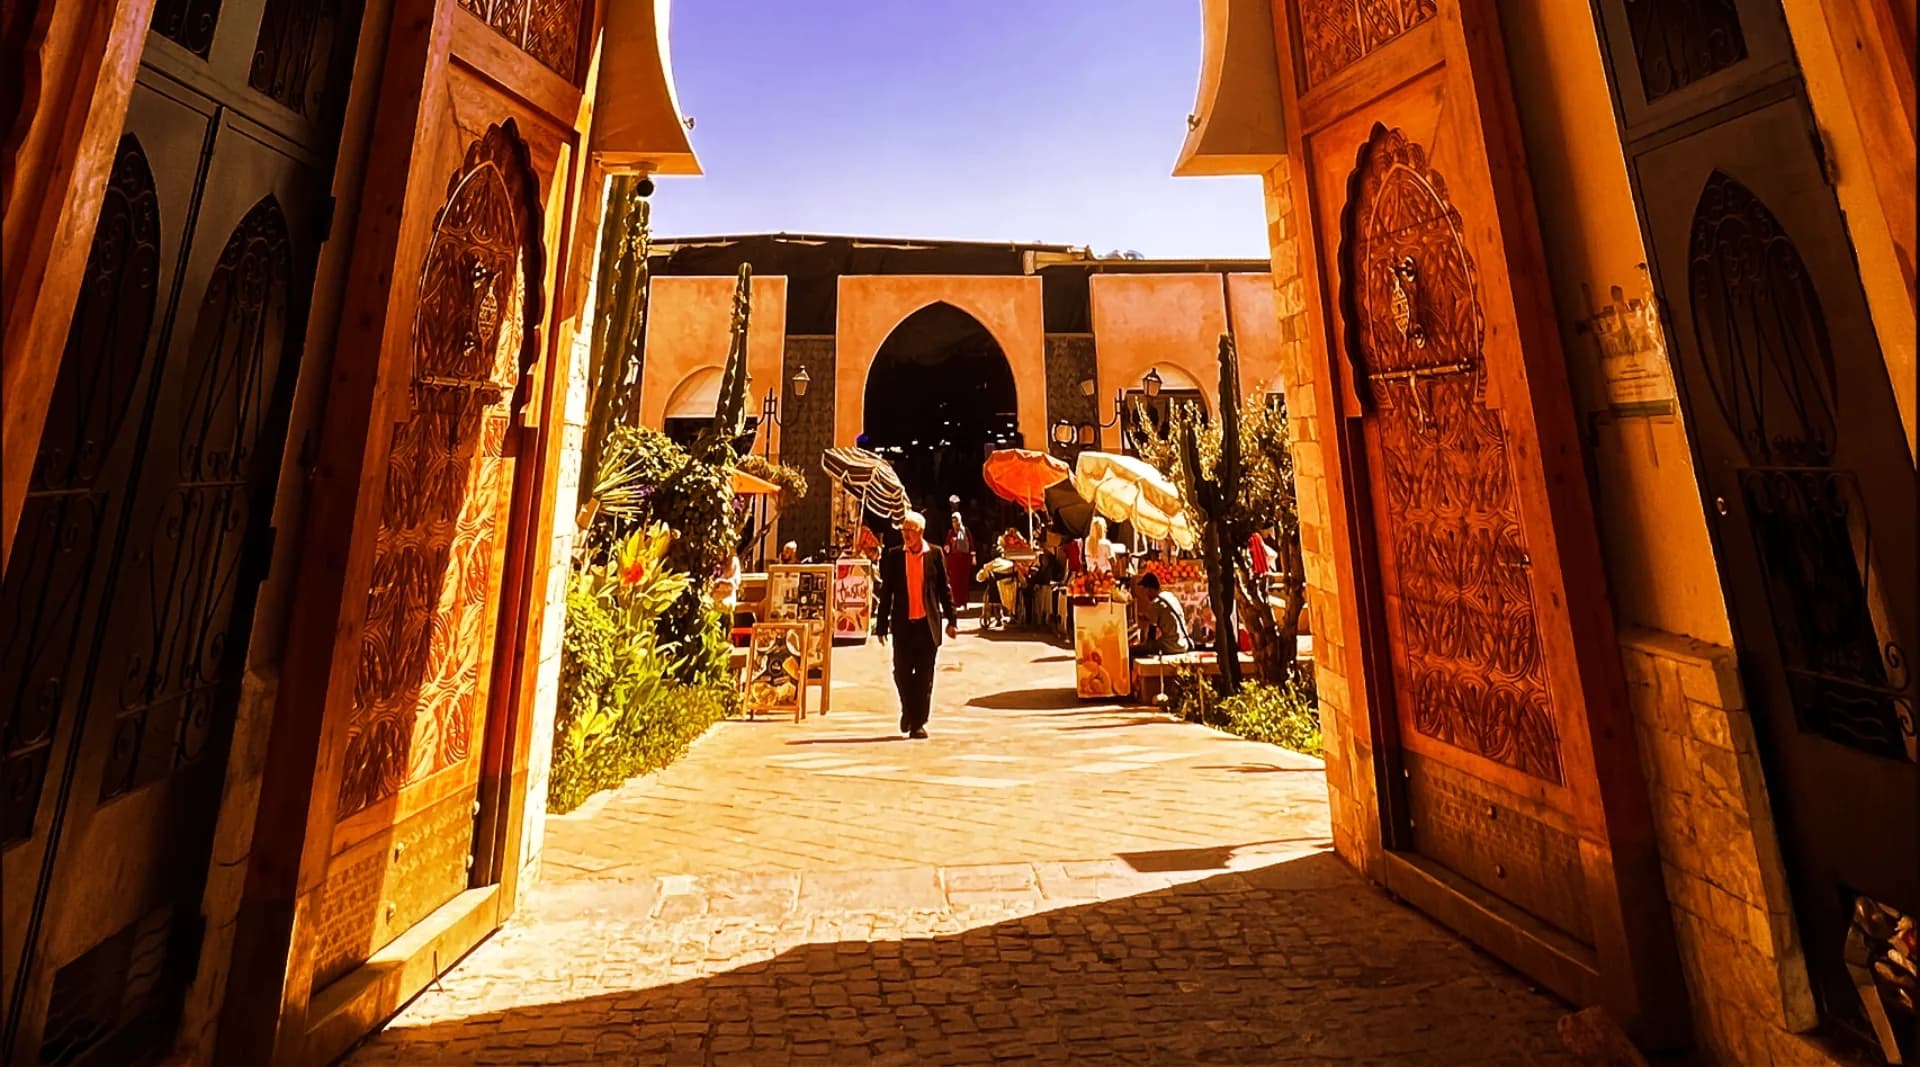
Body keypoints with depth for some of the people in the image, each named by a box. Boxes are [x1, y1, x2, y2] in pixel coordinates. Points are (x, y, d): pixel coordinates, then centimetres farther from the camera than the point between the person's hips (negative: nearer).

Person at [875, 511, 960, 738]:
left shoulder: (935, 554, 2)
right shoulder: (893, 555, 3)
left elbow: (944, 589, 4)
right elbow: (886, 592, 5)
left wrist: (952, 620, 1)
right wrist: (881, 625, 3)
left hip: (928, 623, -1)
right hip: (902, 623, 1)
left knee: (924, 675, 4)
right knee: (901, 672, 4)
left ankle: (918, 722, 16)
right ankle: (908, 711, 31)